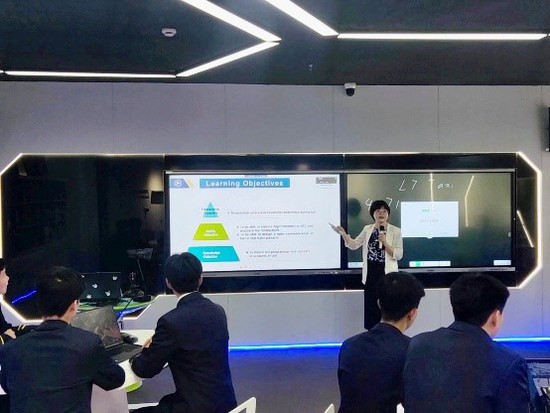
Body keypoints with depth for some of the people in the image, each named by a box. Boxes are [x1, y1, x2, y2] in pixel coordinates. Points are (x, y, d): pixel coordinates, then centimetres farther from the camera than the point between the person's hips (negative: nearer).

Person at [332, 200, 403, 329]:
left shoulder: (395, 231, -3)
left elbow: (398, 255, -7)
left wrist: (385, 243, -19)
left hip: (387, 274, -3)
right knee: (371, 308, 9)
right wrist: (344, 234, -8)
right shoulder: (367, 229, 7)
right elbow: (354, 245, 6)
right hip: (370, 274, 3)